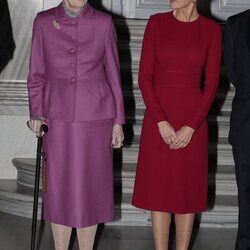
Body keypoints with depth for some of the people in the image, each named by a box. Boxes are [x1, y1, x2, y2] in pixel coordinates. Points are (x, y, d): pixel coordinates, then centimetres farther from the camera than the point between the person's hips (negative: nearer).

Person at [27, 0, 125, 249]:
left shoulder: (103, 22, 1)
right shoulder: (43, 21, 2)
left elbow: (113, 73, 3)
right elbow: (36, 74, 4)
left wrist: (118, 121, 2)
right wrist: (36, 114, -7)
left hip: (94, 115, 0)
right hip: (58, 115, 0)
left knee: (90, 186, 6)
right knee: (59, 186, 5)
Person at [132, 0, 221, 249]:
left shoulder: (211, 29, 0)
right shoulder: (157, 23, 1)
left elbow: (211, 83, -1)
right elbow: (144, 77, -3)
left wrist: (191, 126, -10)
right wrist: (161, 121, -12)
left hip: (193, 118, 0)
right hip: (158, 118, 0)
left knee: (188, 189, 7)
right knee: (158, 188, 5)